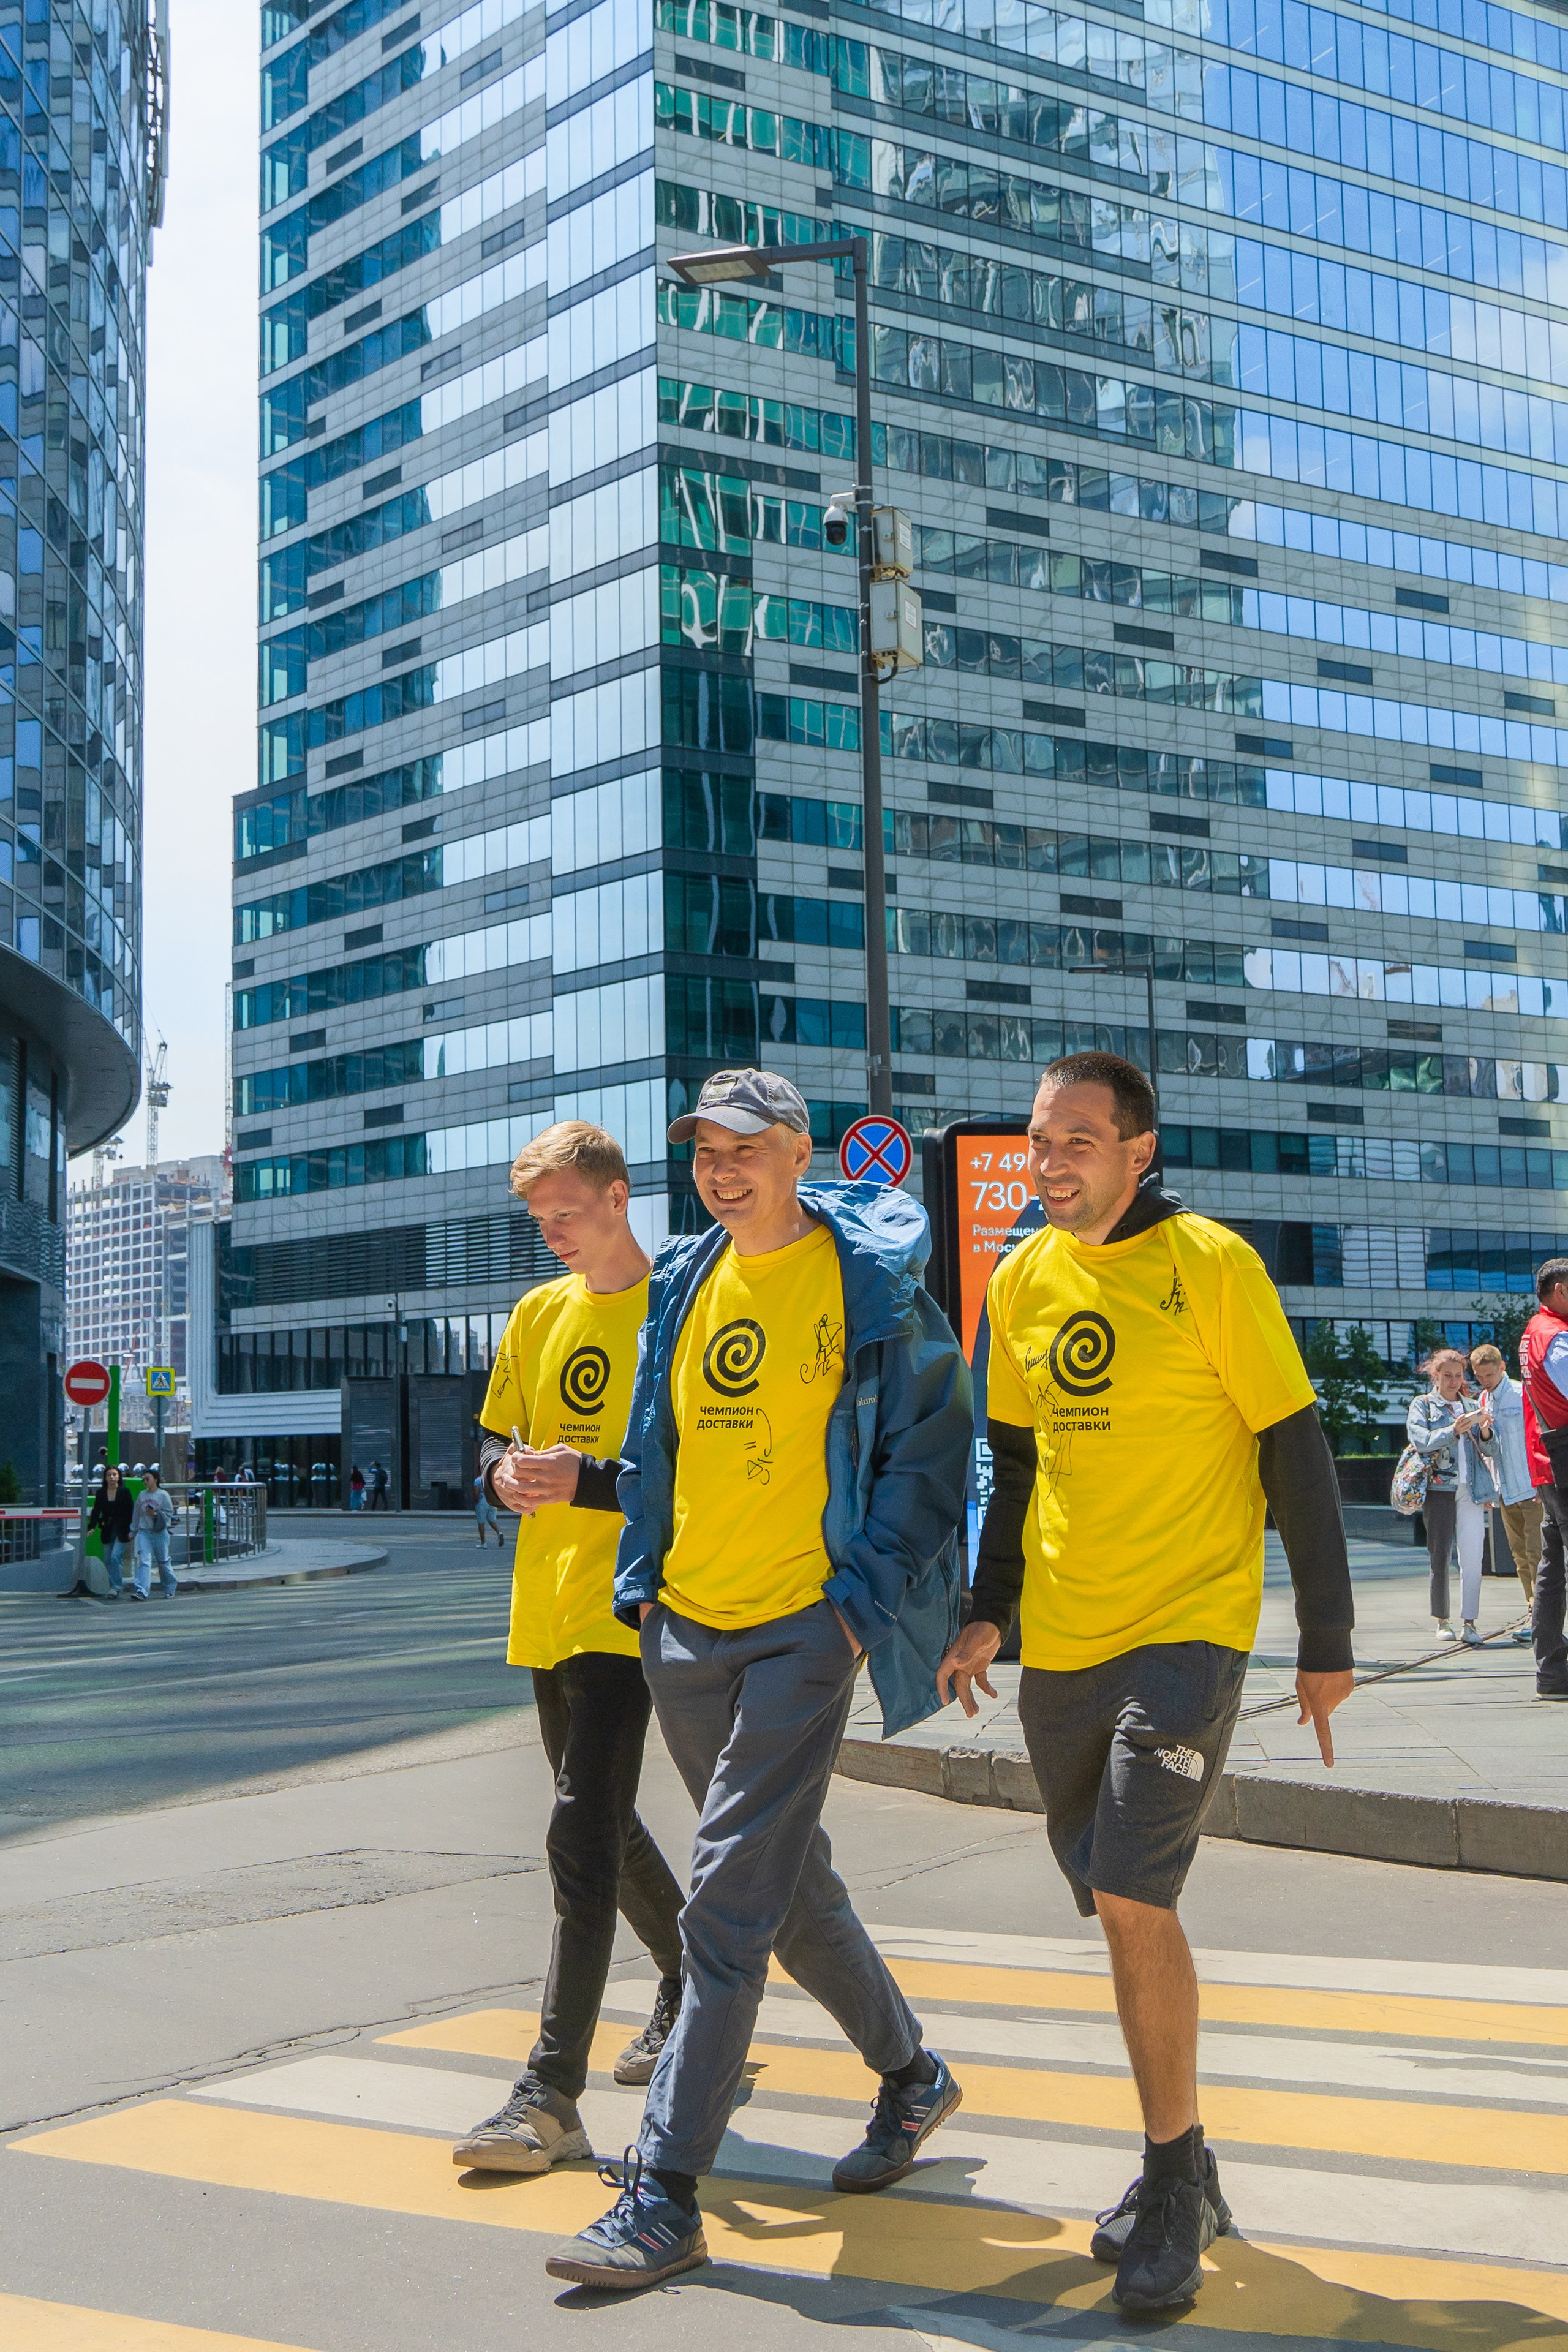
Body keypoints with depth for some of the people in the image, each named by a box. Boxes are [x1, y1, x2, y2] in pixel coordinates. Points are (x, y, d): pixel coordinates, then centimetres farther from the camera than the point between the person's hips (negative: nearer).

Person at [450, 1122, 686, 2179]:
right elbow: (494, 1436, 18)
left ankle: (552, 2098, -13)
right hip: (545, 1609, 8)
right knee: (605, 1823, 19)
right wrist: (505, 1470, -5)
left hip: (623, 1611, -8)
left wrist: (589, 1480, -23)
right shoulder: (540, 1313, 12)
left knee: (584, 1835, -13)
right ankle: (689, 1984, 41)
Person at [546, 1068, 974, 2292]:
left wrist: (865, 1592, -10)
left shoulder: (872, 1280, -7)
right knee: (790, 1879, 18)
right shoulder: (685, 1284, 11)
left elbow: (932, 1442, -5)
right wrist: (641, 1575, 12)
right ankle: (912, 2075, 38)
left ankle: (665, 2193, -8)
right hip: (686, 1627, 7)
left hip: (802, 1626, -7)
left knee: (729, 1904, -11)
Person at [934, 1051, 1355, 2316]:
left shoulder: (1210, 1264, -10)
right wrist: (990, 1611, 11)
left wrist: (1328, 1640, -6)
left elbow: (1296, 1451, -6)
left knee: (1134, 1896, -15)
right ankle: (1182, 2163, 30)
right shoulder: (1021, 1280, 6)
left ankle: (1175, 2191, 1)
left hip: (1187, 1629, -6)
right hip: (1060, 1642, 6)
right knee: (1119, 1905, 13)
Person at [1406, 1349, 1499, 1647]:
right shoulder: (1423, 1405, 9)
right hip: (1438, 1487, -2)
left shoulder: (1470, 1406, 19)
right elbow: (1420, 1441, -8)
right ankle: (1442, 1620, 12)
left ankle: (1470, 1622, -6)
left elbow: (1487, 1450, 15)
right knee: (1440, 1557, 0)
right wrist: (1453, 1431, -19)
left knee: (1472, 1557, -8)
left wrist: (1484, 1433, -7)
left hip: (1471, 1489, 2)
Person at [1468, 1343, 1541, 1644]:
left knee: (1536, 1552, -9)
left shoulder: (1525, 1395, -10)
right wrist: (1484, 1433, -5)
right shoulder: (1484, 1402, 12)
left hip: (1533, 1489, -7)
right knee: (1520, 1554, 9)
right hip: (1506, 1491, 7)